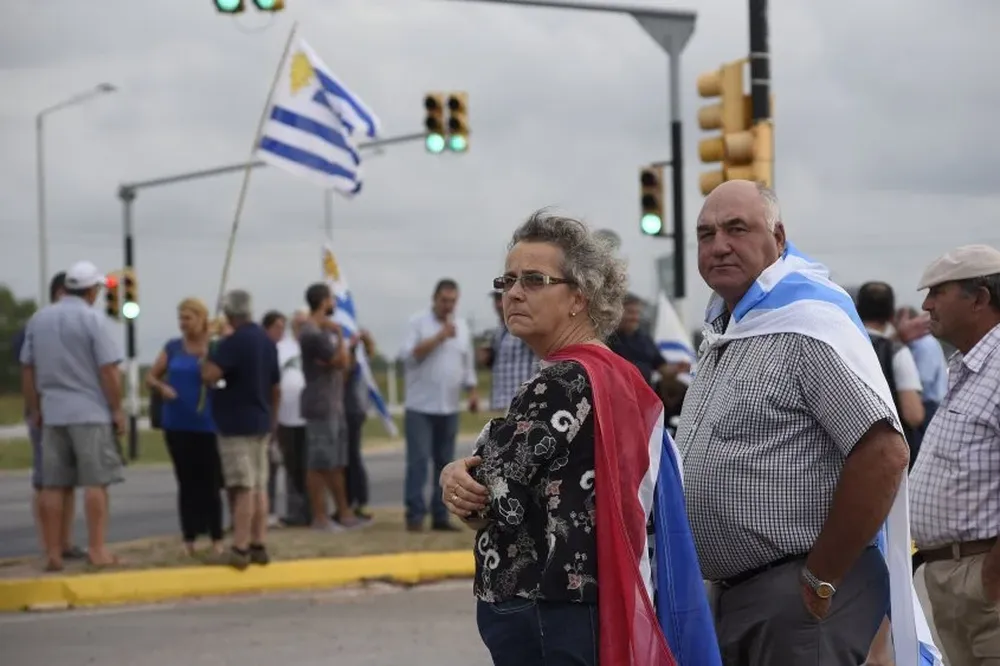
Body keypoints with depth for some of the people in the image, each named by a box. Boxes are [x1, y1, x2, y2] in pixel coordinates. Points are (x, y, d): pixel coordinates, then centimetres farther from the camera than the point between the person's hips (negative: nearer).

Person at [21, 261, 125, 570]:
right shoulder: (91, 319, -8)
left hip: (52, 413, 5)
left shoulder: (38, 319, 8)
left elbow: (27, 369, 11)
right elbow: (108, 370, -11)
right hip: (90, 412, -5)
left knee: (53, 486, 6)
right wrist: (117, 409, -4)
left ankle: (53, 553, 6)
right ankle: (98, 550, -3)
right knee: (95, 482, -1)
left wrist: (34, 409, 17)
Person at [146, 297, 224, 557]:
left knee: (210, 482, -1)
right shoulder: (172, 347, 6)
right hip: (177, 425, 2)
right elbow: (150, 377, 10)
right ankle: (189, 539, 12)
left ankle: (216, 539, 9)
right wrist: (162, 387, -9)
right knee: (186, 482, 7)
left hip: (207, 425, -2)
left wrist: (206, 355, -21)